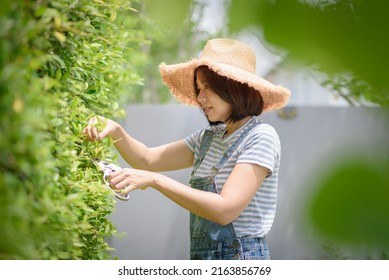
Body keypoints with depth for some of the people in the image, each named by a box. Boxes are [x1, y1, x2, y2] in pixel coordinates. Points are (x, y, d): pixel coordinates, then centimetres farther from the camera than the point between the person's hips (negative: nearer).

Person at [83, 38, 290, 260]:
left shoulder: (261, 137, -12)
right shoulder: (210, 138, 10)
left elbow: (225, 210, -21)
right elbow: (148, 159, 13)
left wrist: (154, 180, -22)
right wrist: (116, 131, -5)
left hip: (240, 256, -6)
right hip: (202, 255, 6)